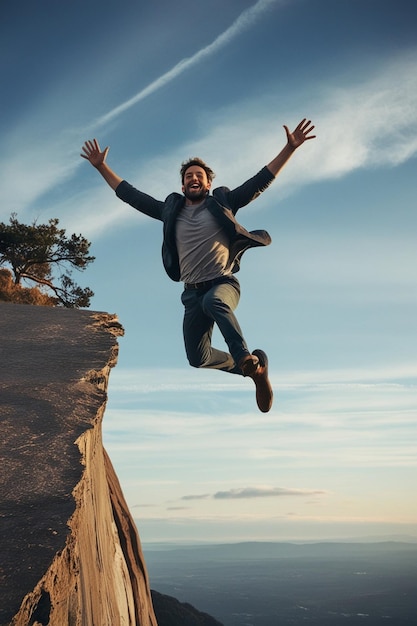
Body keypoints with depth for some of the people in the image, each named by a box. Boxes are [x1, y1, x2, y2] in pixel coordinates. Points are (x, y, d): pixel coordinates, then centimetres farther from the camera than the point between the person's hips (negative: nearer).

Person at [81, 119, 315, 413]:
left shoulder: (222, 203, 5)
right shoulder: (170, 210, 13)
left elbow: (261, 181, 0)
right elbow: (131, 195, 16)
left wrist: (289, 148, -7)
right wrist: (101, 166, 15)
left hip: (224, 284, -4)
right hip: (193, 292, 4)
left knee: (213, 301, -41)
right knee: (198, 359, 2)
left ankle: (247, 359, -35)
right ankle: (251, 367, 24)